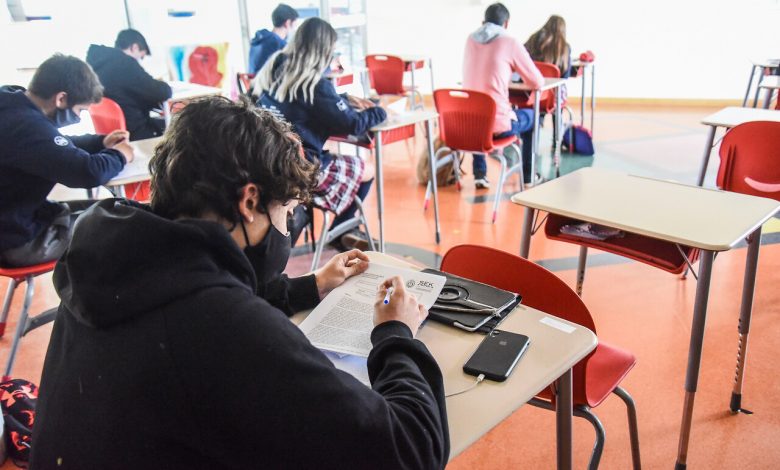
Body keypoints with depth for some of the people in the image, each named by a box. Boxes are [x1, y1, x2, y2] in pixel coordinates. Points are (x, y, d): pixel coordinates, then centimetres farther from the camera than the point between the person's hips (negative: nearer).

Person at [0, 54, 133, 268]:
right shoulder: (25, 126, -30)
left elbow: (61, 147, 20)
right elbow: (90, 172, -35)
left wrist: (100, 142, 5)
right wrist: (118, 155, -14)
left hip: (21, 218, 10)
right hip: (20, 240, -10)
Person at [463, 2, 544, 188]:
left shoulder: (470, 40, 11)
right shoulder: (510, 42, -4)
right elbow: (538, 82, 3)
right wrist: (521, 73, 24)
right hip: (497, 124, -4)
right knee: (531, 117, 26)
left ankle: (479, 173, 31)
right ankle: (527, 174, 37)